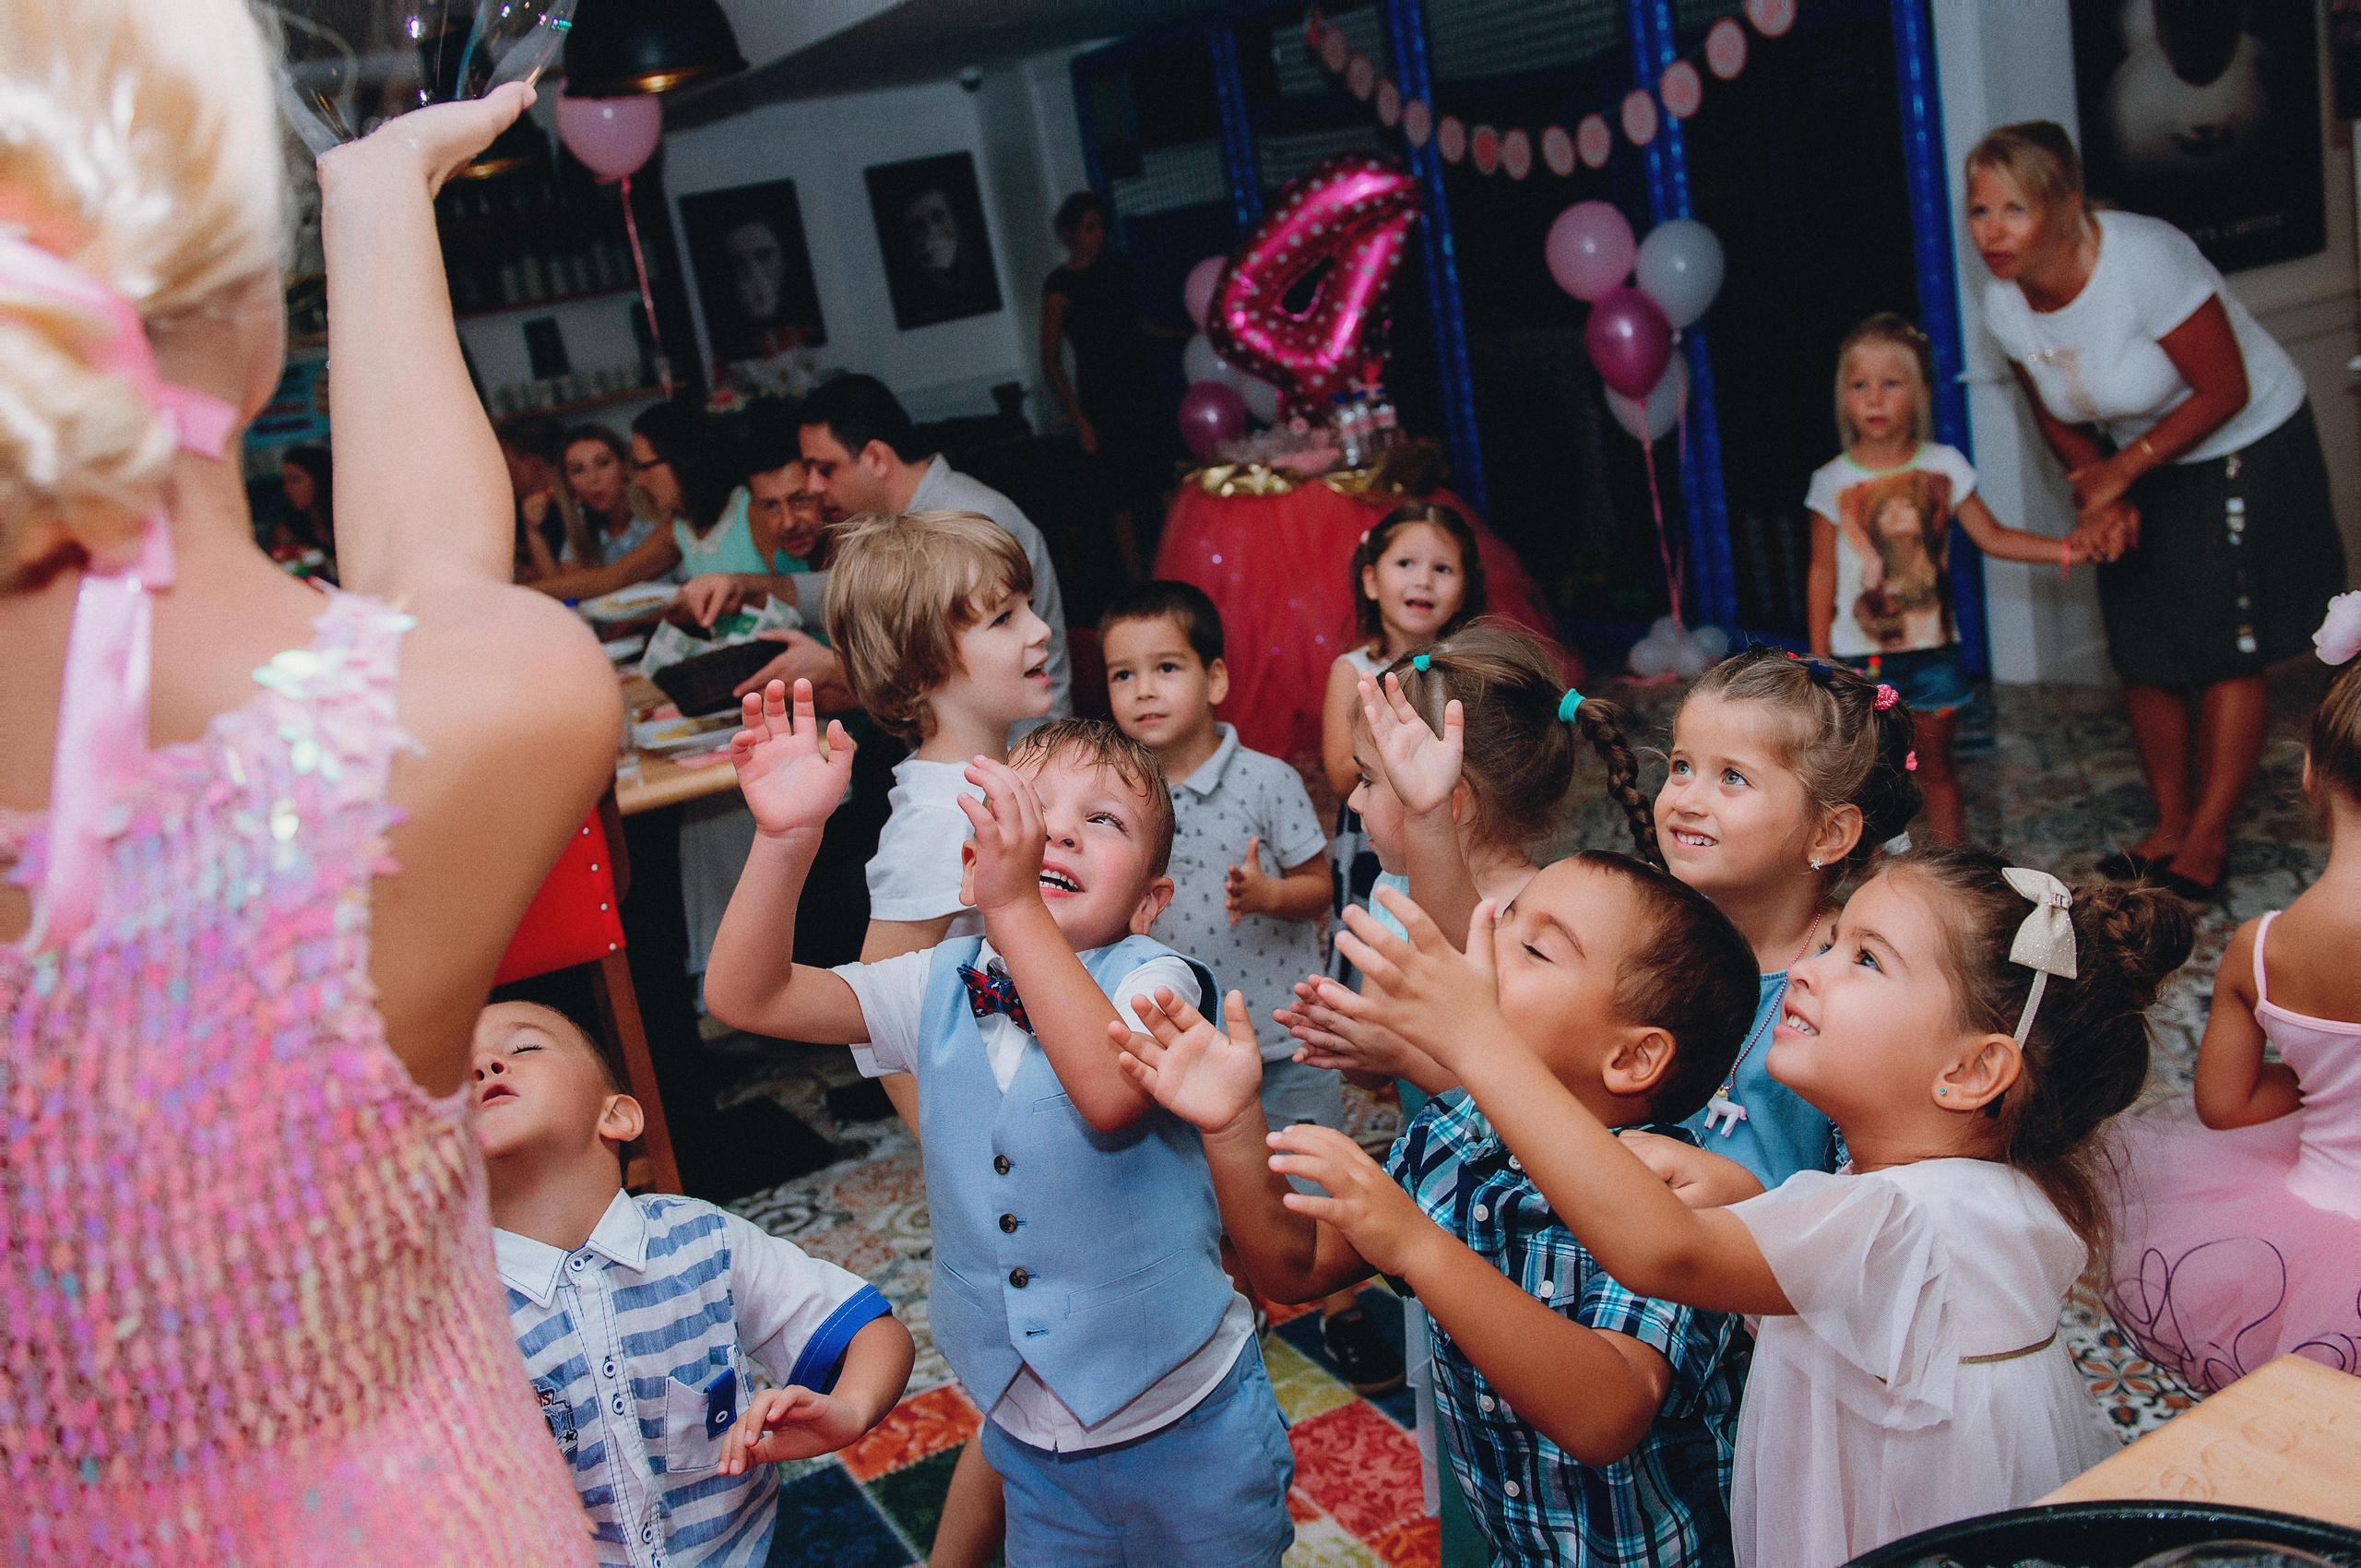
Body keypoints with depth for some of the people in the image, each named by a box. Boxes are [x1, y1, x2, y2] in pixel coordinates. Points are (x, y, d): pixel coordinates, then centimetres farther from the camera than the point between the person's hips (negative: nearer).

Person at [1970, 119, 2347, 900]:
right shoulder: (2004, 304, -10)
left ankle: (2206, 841, 5)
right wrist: (2102, 491, -12)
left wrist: (2120, 468, -21)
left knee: (2224, 651, -5)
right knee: (2143, 656, 5)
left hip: (2245, 449, -6)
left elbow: (2224, 391, -23)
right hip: (2142, 466, 6)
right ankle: (2170, 826, 20)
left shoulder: (2144, 258, -29)